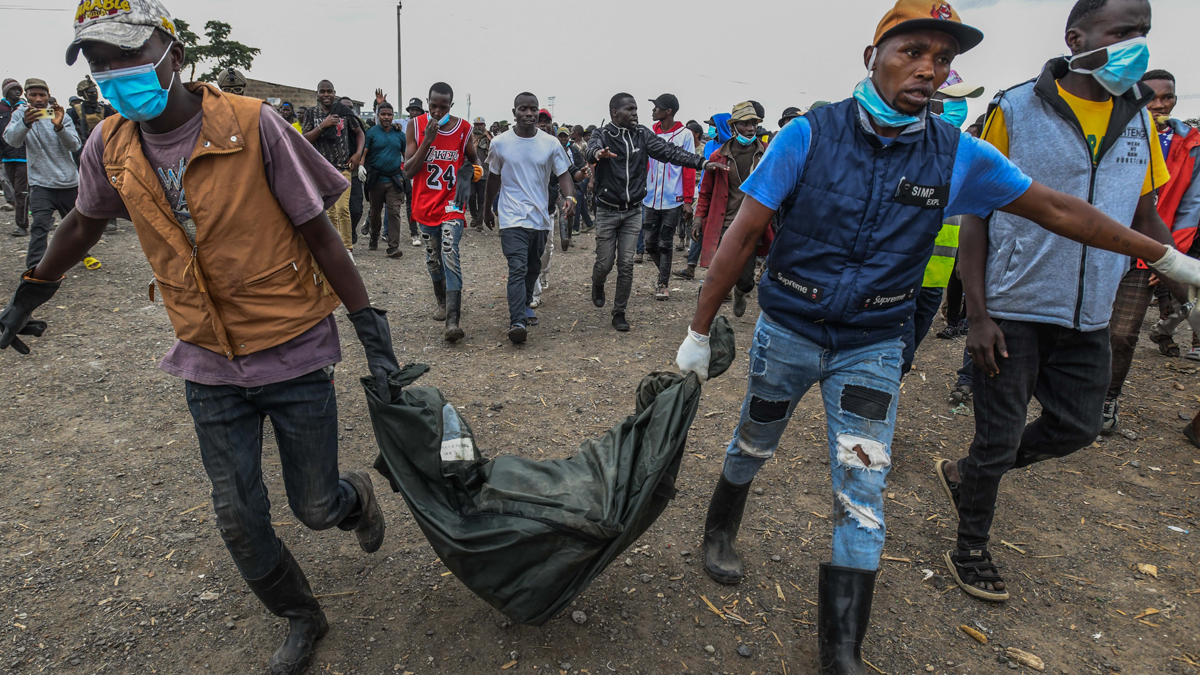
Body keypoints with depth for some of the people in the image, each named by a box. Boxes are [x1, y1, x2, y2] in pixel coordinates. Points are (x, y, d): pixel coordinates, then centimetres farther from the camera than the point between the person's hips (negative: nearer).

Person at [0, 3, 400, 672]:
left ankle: (357, 497, 44)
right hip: (210, 365, 4)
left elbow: (318, 232, -10)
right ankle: (302, 619, 33)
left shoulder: (253, 126, -14)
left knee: (317, 507, 6)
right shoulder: (110, 146, 0)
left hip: (294, 352, -4)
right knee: (240, 519, 8)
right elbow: (84, 223, 20)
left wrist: (372, 328, -12)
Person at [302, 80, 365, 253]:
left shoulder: (345, 112, 3)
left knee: (342, 208, -14)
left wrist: (358, 153, -4)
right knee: (331, 210, 7)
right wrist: (323, 126, -13)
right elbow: (305, 139, 0)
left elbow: (360, 133, 11)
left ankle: (348, 248, -5)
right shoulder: (312, 113, 6)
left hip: (343, 167, -2)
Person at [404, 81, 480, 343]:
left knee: (450, 255, -18)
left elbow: (473, 159, 17)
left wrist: (476, 169, -8)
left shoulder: (463, 128, -1)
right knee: (433, 259, 14)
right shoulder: (415, 126, -3)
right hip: (425, 204, 2)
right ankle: (443, 303, 37)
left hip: (451, 203, -2)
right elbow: (408, 171, -9)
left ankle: (452, 320, -22)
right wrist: (427, 140, -18)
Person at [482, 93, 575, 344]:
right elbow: (494, 178, 11)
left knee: (533, 268, 17)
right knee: (517, 269, -15)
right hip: (513, 218, -3)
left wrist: (570, 197, -21)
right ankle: (518, 321, -20)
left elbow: (563, 174, -1)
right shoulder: (500, 143, -1)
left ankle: (524, 305, 38)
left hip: (540, 218, 3)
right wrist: (487, 209, 19)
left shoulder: (551, 144, 0)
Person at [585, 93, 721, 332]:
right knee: (605, 262, 4)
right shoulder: (603, 135, -9)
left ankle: (619, 312, 14)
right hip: (607, 211, -3)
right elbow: (591, 150, -30)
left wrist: (702, 162, -18)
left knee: (626, 265, 2)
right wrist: (598, 153, -56)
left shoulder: (642, 135, 2)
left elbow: (669, 151, -6)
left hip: (632, 212, 3)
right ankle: (598, 286, 39)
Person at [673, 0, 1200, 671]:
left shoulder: (958, 156, -4)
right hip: (788, 333, -1)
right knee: (751, 449, 17)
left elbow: (1057, 208, 7)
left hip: (871, 346, 2)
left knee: (864, 498, 0)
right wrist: (699, 331, -11)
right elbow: (743, 236, -13)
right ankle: (720, 533, 49)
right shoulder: (809, 135, -13)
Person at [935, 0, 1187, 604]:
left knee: (1076, 427, 13)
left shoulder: (1138, 117, 8)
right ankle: (971, 548, 25)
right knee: (999, 437, 4)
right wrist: (977, 315, -14)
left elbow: (1144, 217, 15)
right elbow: (976, 217, -8)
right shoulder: (1015, 110, -7)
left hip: (1090, 316, 6)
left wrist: (1184, 272, -1)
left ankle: (965, 473, 36)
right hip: (1013, 312, -5)